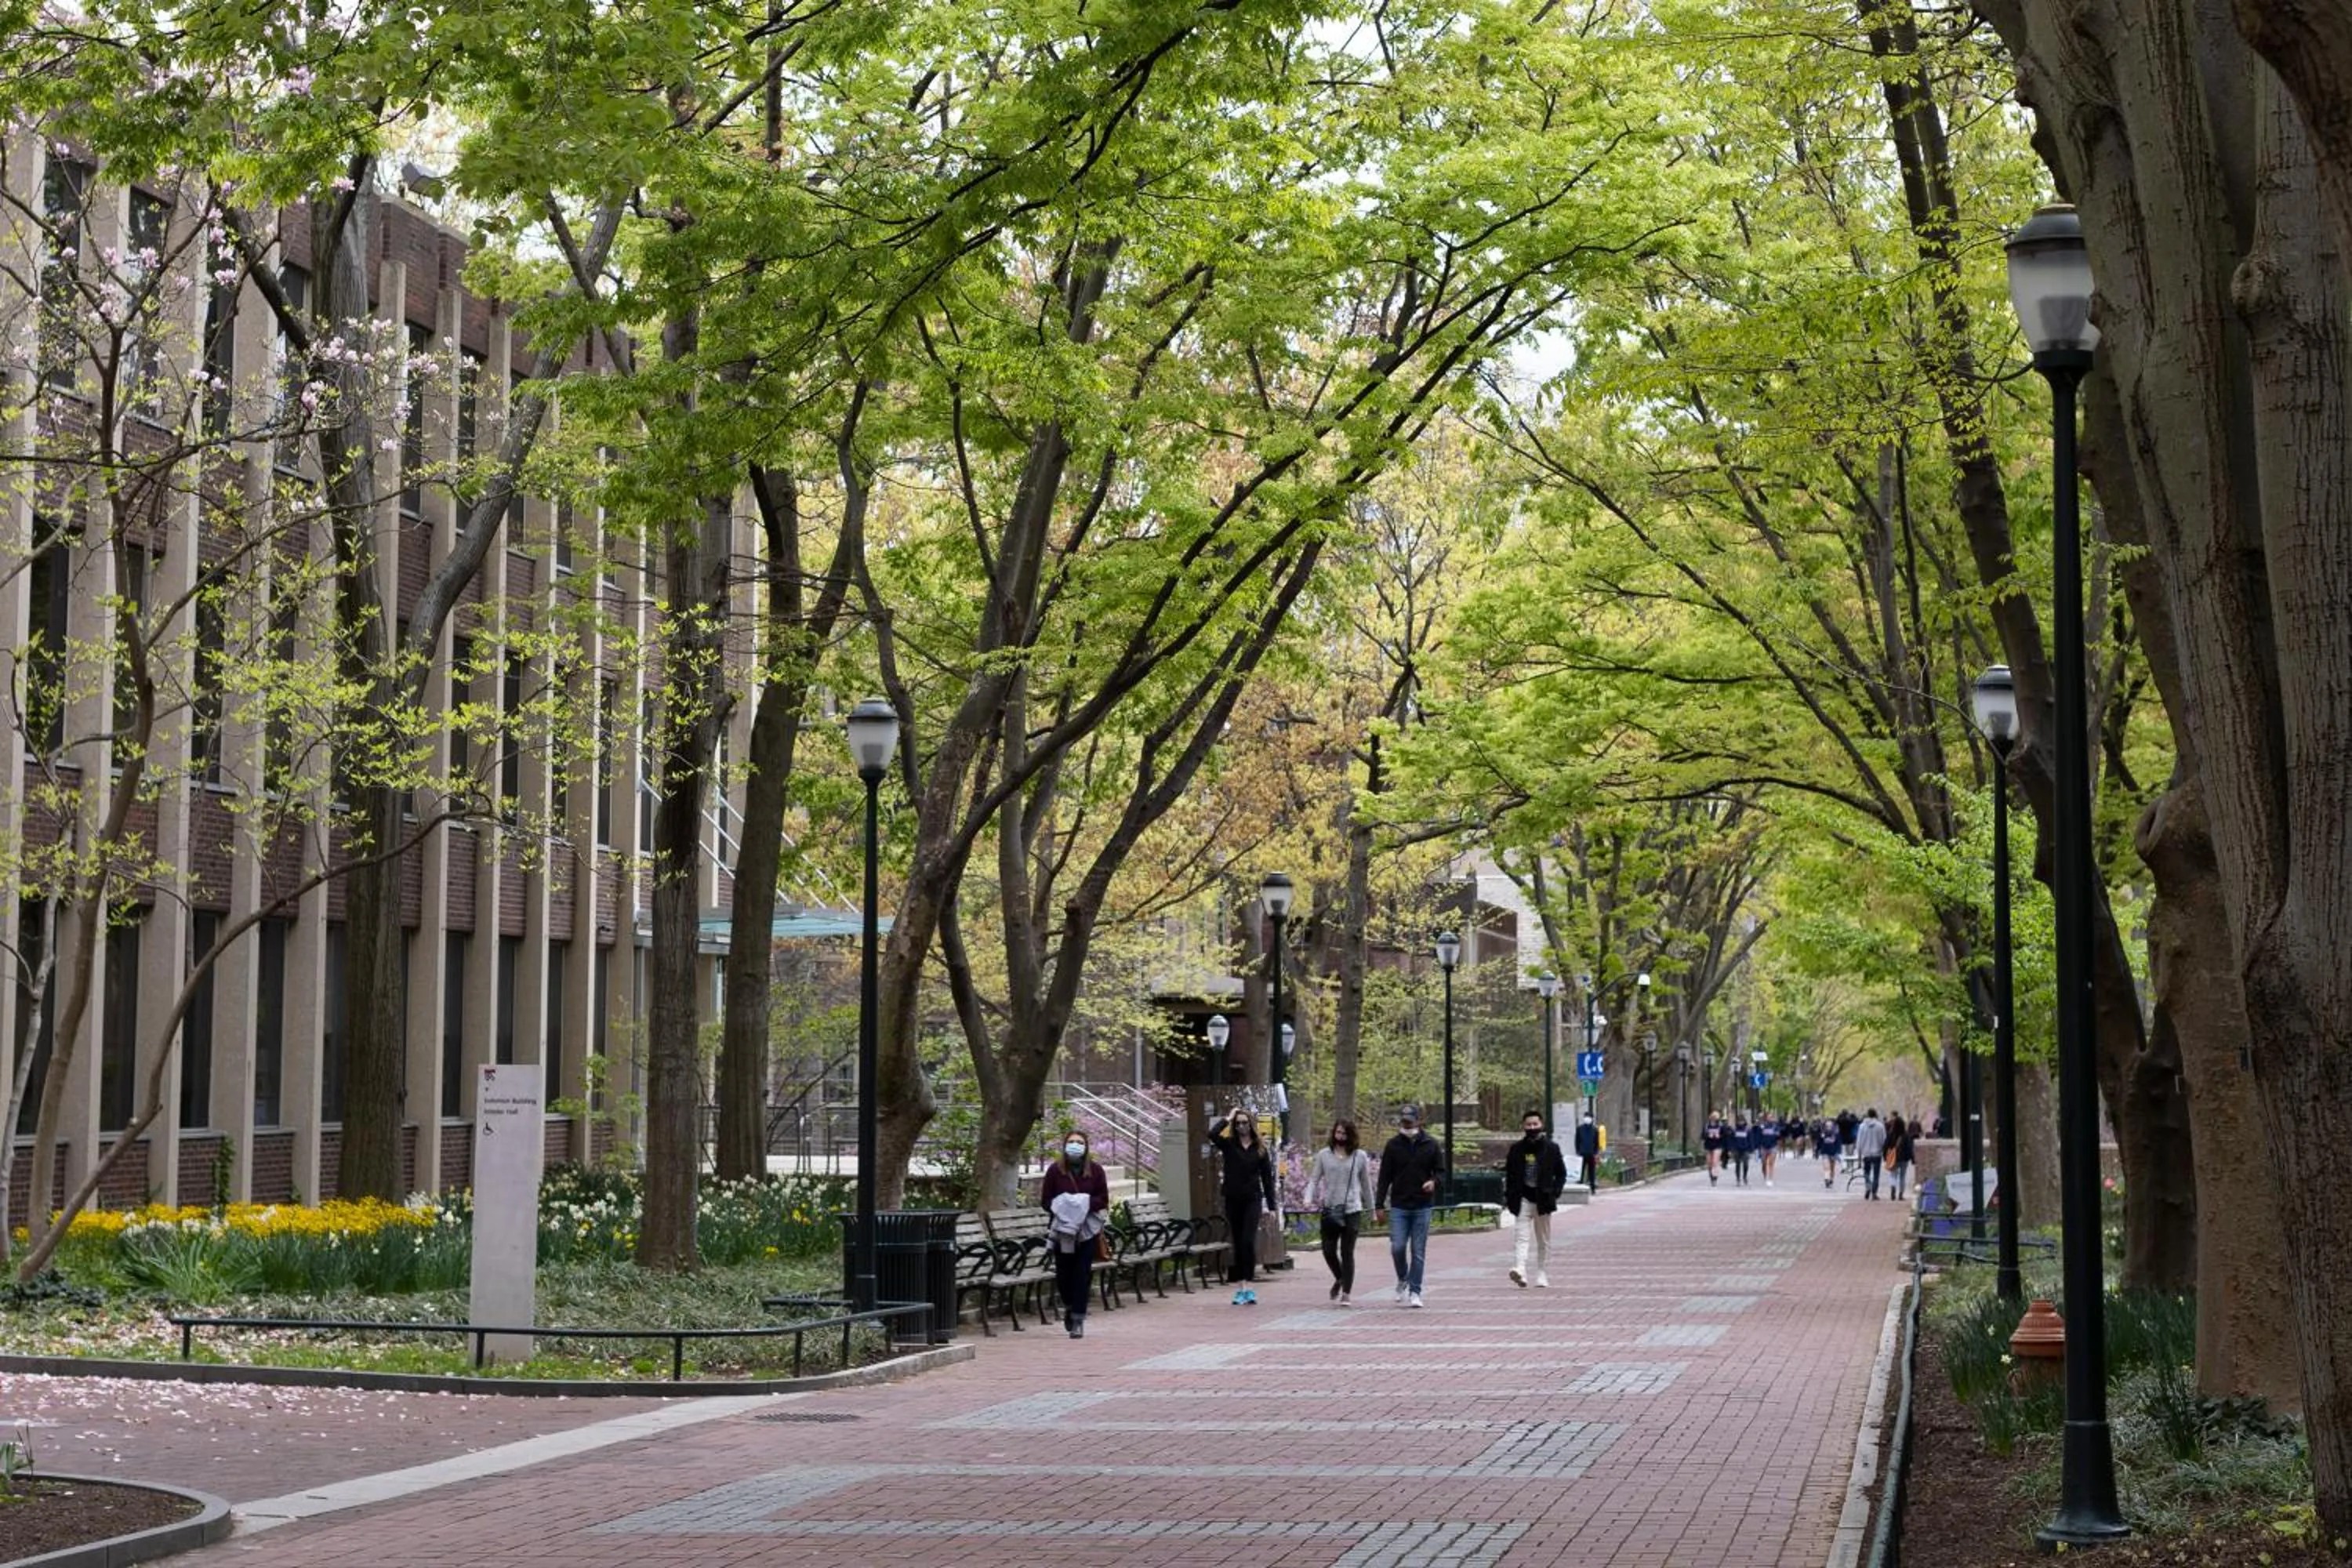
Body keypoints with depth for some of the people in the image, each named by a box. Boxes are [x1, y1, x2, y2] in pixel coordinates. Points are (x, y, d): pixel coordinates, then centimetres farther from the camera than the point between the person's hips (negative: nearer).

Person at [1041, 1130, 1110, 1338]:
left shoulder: (1095, 1171, 2)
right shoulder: (1055, 1170, 1)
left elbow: (1103, 1200, 1)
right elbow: (1047, 1202, 2)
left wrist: (1086, 1203, -16)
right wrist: (1061, 1206, -17)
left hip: (1087, 1229, 0)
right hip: (1062, 1229, 0)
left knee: (1082, 1274, -5)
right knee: (1063, 1273, 3)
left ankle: (1078, 1320, -1)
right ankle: (1070, 1306, 32)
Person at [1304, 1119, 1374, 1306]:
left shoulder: (1360, 1157, 3)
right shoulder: (1324, 1155, 4)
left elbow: (1366, 1183, 10)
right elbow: (1314, 1179, 5)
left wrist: (1369, 1206, 13)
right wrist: (1309, 1199, -10)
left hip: (1352, 1210, -1)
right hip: (1329, 1209, 1)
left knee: (1347, 1252, -1)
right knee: (1329, 1250, 2)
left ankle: (1346, 1293, 5)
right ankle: (1340, 1279, 31)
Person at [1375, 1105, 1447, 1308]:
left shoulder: (1430, 1145, 3)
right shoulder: (1393, 1145, 4)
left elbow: (1441, 1171, 8)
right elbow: (1385, 1176, 6)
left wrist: (1434, 1181, -16)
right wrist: (1379, 1204, 2)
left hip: (1422, 1207, 0)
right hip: (1399, 1207, 0)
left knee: (1418, 1251, 0)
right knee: (1397, 1247, -8)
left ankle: (1414, 1291, 6)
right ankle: (1402, 1280, 18)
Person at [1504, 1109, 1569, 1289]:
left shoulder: (1551, 1148, 1)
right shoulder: (1517, 1149, 4)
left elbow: (1561, 1174, 6)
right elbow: (1509, 1173, 10)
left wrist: (1554, 1194, -7)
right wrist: (1509, 1196, 1)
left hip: (1543, 1199, 0)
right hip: (1524, 1198, 0)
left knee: (1544, 1241, 9)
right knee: (1523, 1236, -13)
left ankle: (1542, 1276, 17)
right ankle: (1521, 1272, -26)